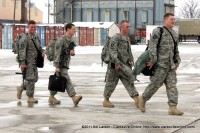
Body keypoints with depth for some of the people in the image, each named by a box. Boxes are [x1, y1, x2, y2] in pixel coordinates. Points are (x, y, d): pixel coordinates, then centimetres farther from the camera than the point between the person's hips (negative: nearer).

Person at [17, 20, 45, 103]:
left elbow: (39, 47, 21)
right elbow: (22, 51, -18)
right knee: (30, 78, -9)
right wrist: (22, 63, -24)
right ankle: (30, 97, -2)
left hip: (34, 62, 8)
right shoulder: (24, 38, -13)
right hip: (27, 62, -8)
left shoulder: (36, 37, 11)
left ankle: (21, 88, 31)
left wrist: (42, 52, -2)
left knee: (35, 78, 11)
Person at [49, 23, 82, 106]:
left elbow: (72, 51, 20)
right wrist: (57, 66, -22)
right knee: (67, 80, -14)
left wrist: (72, 52, -6)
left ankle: (51, 97, 20)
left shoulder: (70, 40, 11)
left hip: (66, 64, 9)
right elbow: (57, 54, -19)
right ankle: (74, 97, -20)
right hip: (61, 64, -9)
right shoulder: (61, 40, -16)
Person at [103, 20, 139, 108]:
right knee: (111, 83, 4)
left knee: (128, 81, -4)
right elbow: (112, 51, -19)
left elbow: (129, 51, 23)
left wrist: (131, 60, 9)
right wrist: (117, 63, -25)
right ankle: (106, 101, 18)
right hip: (115, 65, -7)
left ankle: (136, 99, -12)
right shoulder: (115, 38, -12)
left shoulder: (127, 38, 14)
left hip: (124, 65, 7)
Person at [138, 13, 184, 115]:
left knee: (172, 85, -1)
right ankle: (143, 99, 20)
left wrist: (177, 61, 19)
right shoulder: (158, 31, -7)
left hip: (171, 65, 7)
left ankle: (173, 108, -4)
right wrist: (153, 60, -20)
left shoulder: (174, 34, 16)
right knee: (156, 84, -1)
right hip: (161, 64, -7)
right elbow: (152, 46, -15)